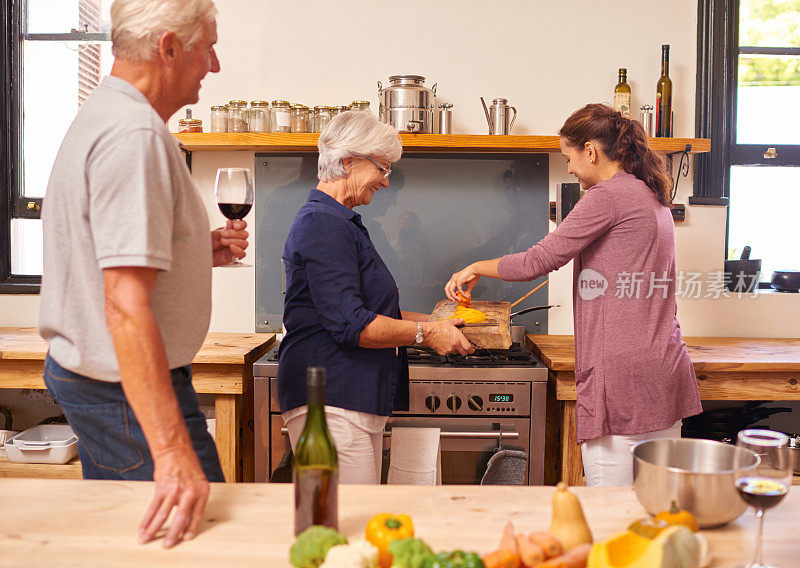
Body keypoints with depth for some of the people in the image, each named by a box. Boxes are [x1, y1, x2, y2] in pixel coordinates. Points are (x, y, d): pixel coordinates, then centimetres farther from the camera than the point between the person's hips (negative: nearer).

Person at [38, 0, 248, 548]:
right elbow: (125, 308, -30)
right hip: (131, 395, -11)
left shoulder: (98, 118, 13)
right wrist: (172, 451, -33)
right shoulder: (135, 135, -22)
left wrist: (198, 252, 9)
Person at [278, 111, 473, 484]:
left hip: (362, 403, 11)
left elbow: (372, 309, 24)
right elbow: (350, 324, -20)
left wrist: (437, 323, 16)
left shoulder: (342, 223, 21)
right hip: (330, 400, -11)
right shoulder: (322, 223, -14)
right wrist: (426, 333, -10)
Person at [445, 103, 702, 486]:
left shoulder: (609, 195, -9)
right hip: (667, 372, 10)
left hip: (620, 376, -9)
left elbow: (537, 261, -11)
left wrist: (477, 268, 3)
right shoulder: (654, 197, 19)